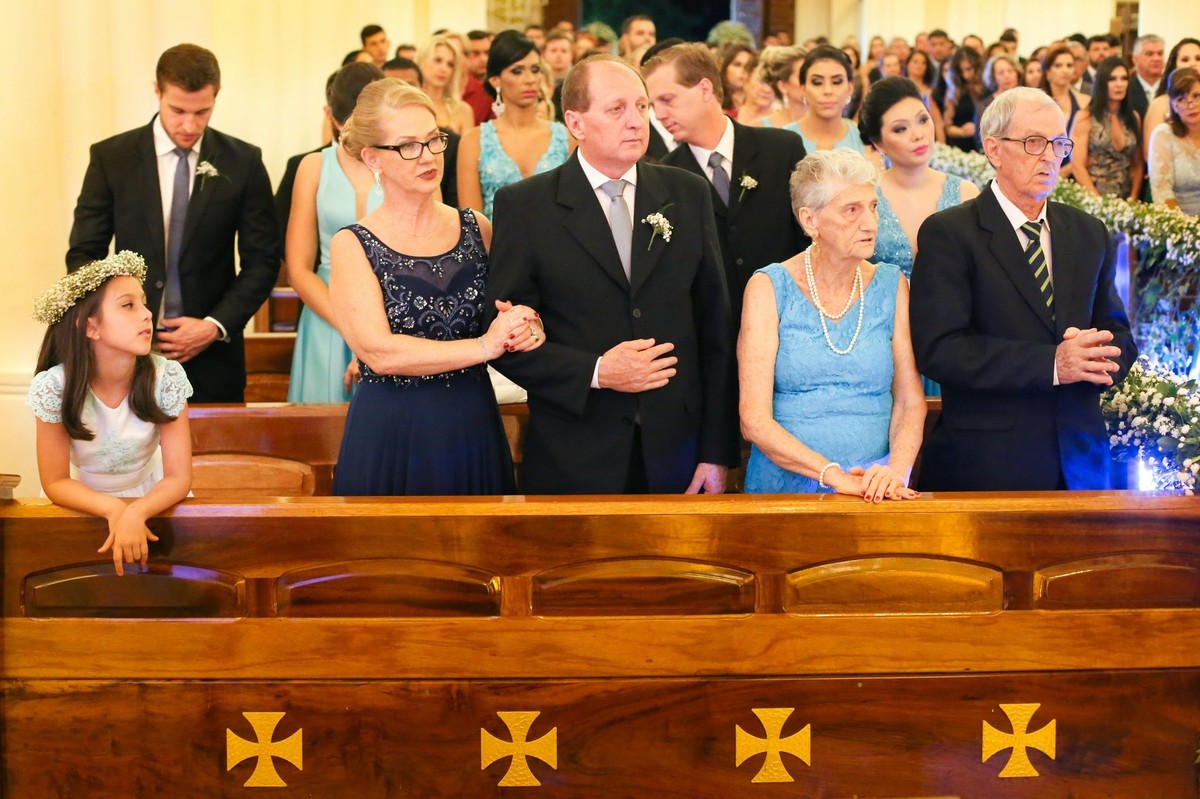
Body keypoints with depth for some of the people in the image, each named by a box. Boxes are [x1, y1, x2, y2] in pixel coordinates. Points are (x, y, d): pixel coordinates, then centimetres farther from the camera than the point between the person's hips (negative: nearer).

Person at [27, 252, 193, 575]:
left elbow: (178, 476, -17)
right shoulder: (54, 387, -23)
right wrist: (113, 510, -32)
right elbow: (55, 482, -14)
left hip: (152, 500, 1)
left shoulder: (167, 377, -21)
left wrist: (134, 513, -36)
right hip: (83, 505, -1)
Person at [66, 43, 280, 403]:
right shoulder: (111, 157, 1)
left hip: (212, 358, 0)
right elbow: (83, 254, 3)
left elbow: (263, 260, 3)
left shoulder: (243, 161, 2)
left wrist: (216, 325, -9)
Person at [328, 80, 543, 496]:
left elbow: (510, 319, 14)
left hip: (475, 430, 3)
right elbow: (378, 352, -16)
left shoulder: (475, 228, 6)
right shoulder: (352, 246, -4)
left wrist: (527, 329, -10)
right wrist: (484, 345, -17)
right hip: (390, 440, -3)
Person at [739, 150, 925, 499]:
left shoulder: (891, 286, 10)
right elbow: (754, 420, -6)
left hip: (874, 492, 1)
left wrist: (896, 468, -13)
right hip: (786, 488, -1)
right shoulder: (769, 288, 1)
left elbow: (910, 400, 6)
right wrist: (834, 475, -17)